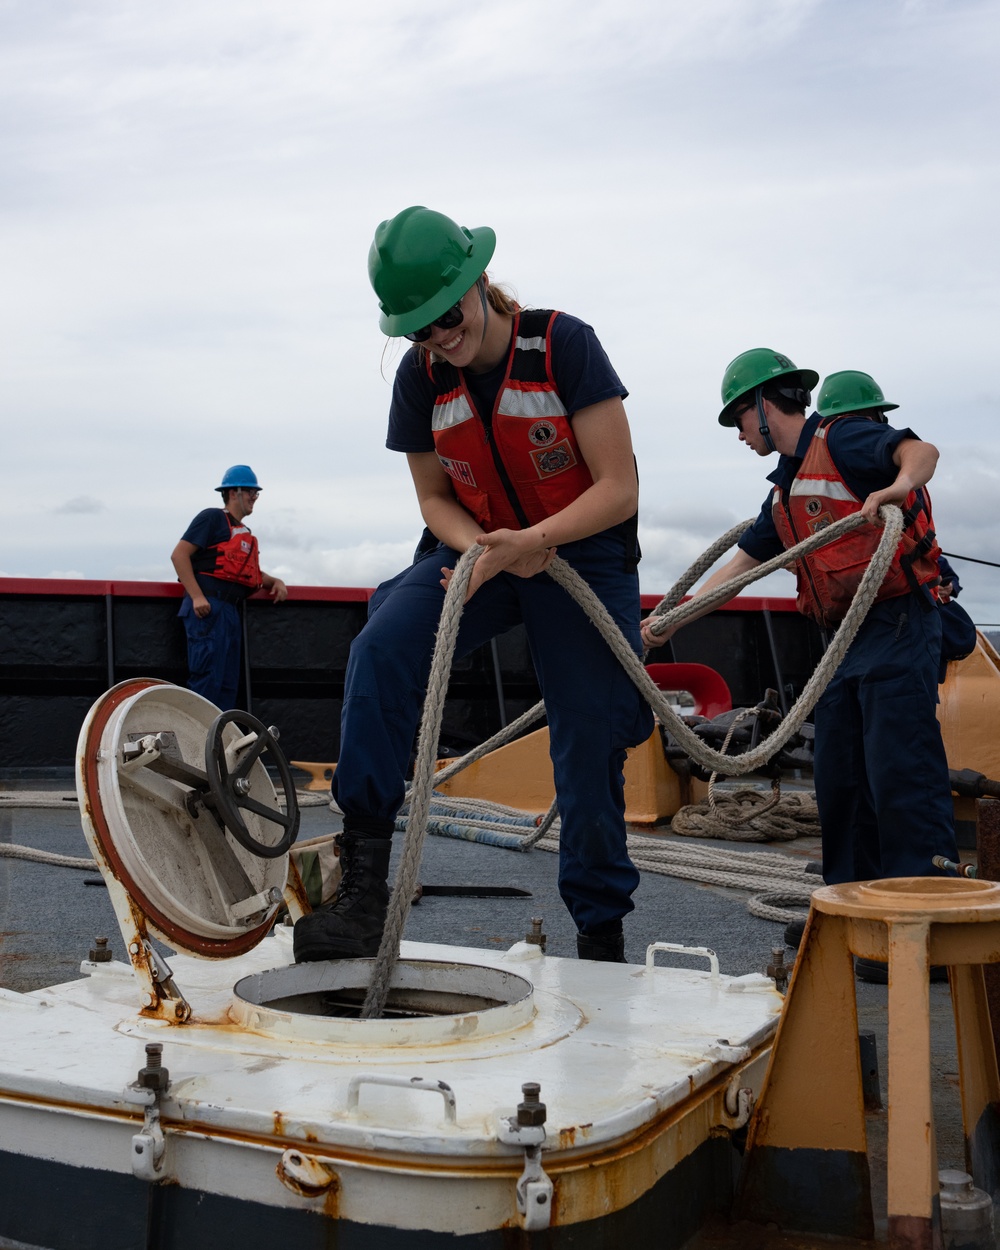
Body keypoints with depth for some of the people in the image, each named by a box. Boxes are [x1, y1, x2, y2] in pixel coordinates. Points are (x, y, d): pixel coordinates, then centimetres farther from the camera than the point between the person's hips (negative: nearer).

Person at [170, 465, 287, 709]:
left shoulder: (245, 532, 24)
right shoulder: (212, 518, -1)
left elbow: (252, 572, 33)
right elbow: (179, 554, -9)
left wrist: (275, 581, 12)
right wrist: (196, 596, -18)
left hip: (231, 611, 9)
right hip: (208, 608, -9)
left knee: (228, 685, 8)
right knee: (207, 679, -15)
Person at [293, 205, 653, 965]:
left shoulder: (563, 345, -19)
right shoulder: (420, 378, -7)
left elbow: (619, 489, -19)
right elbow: (435, 499, 3)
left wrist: (529, 541, -33)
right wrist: (487, 551, -18)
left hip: (583, 552, -2)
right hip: (478, 547, 3)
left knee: (590, 745, -1)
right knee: (381, 650, -26)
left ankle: (602, 936, 20)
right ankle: (364, 889, -25)